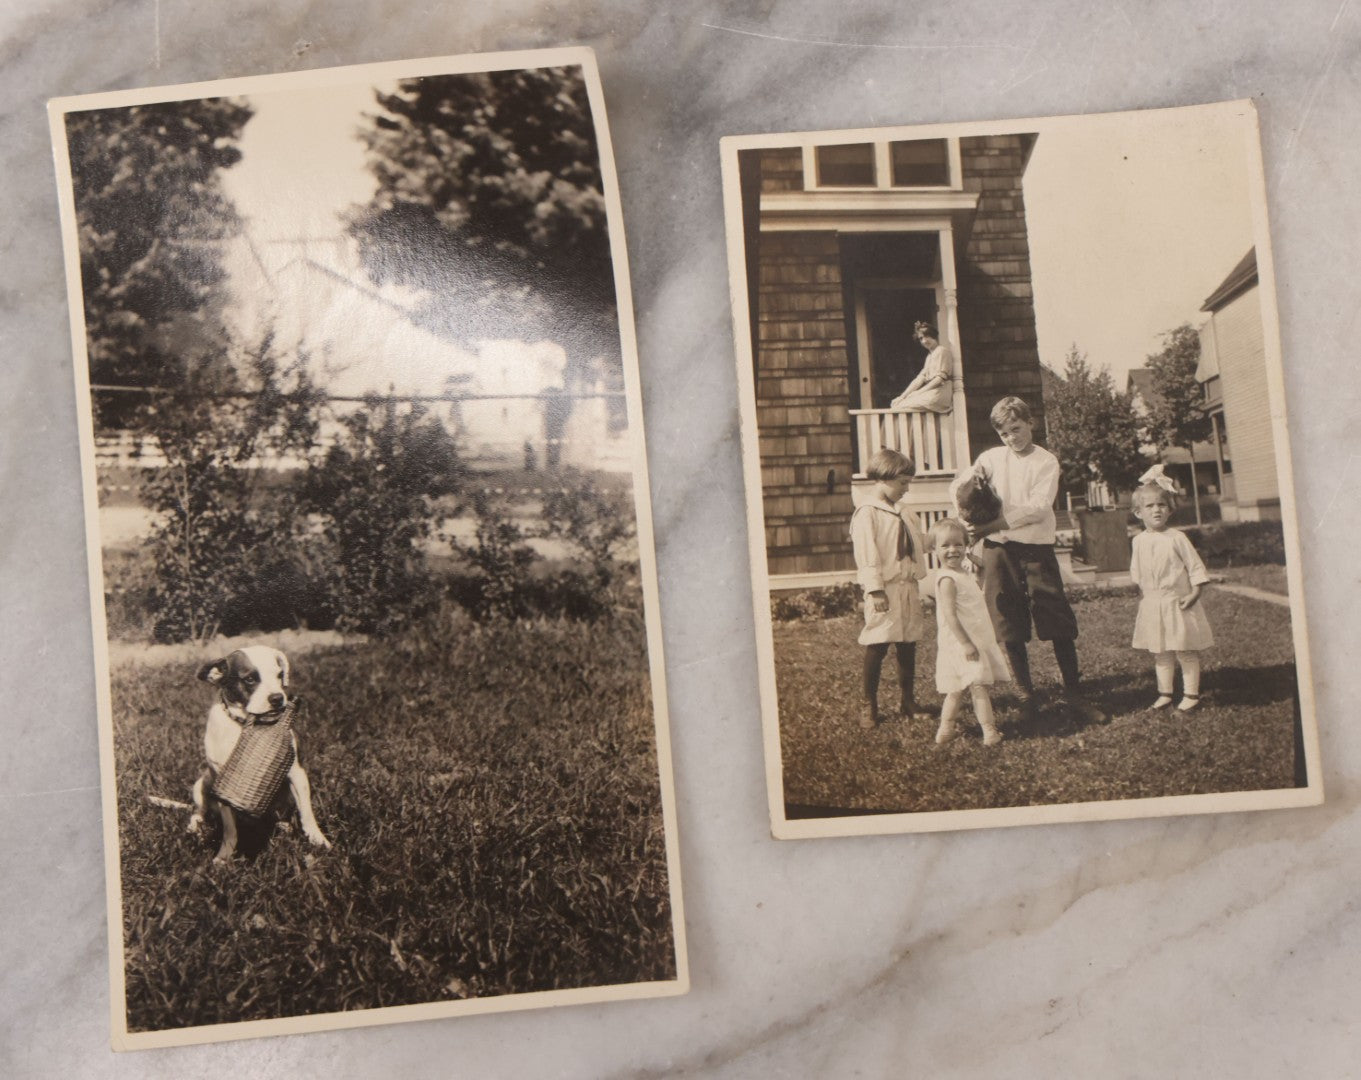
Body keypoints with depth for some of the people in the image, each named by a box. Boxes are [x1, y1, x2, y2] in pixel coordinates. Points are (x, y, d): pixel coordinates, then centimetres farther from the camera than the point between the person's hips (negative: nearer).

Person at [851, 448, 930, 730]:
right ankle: (870, 705, 7)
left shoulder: (904, 516, 17)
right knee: (878, 646, -3)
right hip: (885, 590, -7)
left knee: (908, 645, 10)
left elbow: (919, 544, 25)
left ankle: (908, 702, 19)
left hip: (908, 587, 7)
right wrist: (876, 589, -20)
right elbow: (866, 553, -15)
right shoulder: (867, 513, -8)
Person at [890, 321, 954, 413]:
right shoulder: (929, 356, 26)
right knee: (895, 403, -8)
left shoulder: (942, 350, -1)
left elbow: (940, 378, -11)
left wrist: (918, 393, -13)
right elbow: (920, 378, 17)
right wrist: (902, 396, 4)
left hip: (939, 394, -9)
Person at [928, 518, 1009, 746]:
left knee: (959, 689, 15)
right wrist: (965, 643, -27)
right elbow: (950, 615, -24)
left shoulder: (964, 571, 12)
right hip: (960, 642, -10)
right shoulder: (947, 579, -19)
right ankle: (989, 731, -8)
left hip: (974, 639, 10)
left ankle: (946, 729, 22)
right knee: (979, 686, -9)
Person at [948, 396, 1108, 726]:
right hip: (999, 551, 2)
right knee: (1010, 628, 6)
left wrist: (992, 525, -19)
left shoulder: (1047, 462, -2)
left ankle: (1073, 693, 10)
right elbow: (957, 485, 7)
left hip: (1037, 550, -2)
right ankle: (1025, 695, 17)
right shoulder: (992, 458, 7)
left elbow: (1037, 509, -13)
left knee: (1059, 624, -1)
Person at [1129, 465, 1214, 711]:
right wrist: (1140, 599, 12)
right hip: (1152, 605, 4)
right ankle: (1165, 692, 20)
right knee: (1160, 652, 10)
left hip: (1178, 603, -4)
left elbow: (1195, 566, -7)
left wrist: (1194, 593, -14)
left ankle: (1191, 693, 10)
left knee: (1186, 651, 2)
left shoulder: (1176, 538, -9)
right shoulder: (1139, 541, 4)